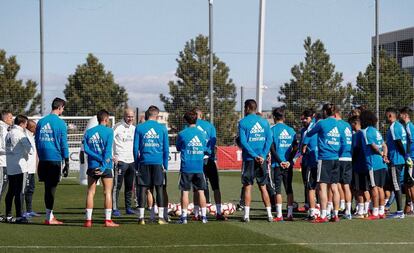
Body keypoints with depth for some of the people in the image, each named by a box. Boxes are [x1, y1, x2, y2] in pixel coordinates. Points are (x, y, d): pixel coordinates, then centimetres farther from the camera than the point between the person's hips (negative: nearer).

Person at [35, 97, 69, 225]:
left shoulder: (41, 122, 9)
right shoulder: (61, 123, -6)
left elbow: (37, 142, 14)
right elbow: (64, 144, -6)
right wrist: (67, 163, -2)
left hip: (43, 160, 5)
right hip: (55, 159, -5)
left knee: (48, 187, 11)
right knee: (51, 187, -2)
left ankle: (49, 215, 16)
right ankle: (49, 218, -1)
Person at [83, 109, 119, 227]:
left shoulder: (88, 132, 9)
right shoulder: (109, 131, -3)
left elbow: (86, 149, -2)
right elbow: (108, 150, -12)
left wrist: (99, 158, -7)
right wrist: (104, 163, -16)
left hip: (92, 166, 3)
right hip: (106, 167, -3)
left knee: (90, 192, 6)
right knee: (107, 192, 1)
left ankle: (88, 220, 2)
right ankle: (108, 220, -2)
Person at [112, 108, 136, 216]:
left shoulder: (134, 128, 13)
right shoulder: (118, 127, -7)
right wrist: (112, 156, -15)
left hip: (132, 161, 7)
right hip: (120, 160, -6)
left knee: (130, 186, 11)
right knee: (117, 185, -7)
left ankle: (128, 207, 19)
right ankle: (115, 208, -6)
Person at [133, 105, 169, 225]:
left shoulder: (139, 128, 2)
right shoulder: (162, 128, 2)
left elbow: (136, 148, 3)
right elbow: (166, 149, 4)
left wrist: (137, 164, 11)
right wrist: (165, 165, 10)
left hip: (144, 162, 0)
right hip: (158, 162, 0)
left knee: (143, 189, 4)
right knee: (159, 189, 4)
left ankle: (141, 217, 1)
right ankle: (161, 217, 2)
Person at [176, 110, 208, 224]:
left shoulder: (182, 134, -5)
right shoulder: (202, 134, 4)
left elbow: (178, 148, 9)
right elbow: (206, 150, 12)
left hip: (186, 167, -2)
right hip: (199, 167, 2)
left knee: (185, 191, 1)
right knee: (201, 191, 7)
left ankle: (184, 216, -2)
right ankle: (204, 216, 7)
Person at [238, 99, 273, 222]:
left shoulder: (243, 122, -4)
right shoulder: (264, 122, 8)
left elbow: (243, 142, -12)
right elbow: (269, 140, 0)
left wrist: (255, 156, -11)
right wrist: (262, 156, -6)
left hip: (249, 158, -3)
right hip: (262, 159, 3)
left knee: (247, 186, 1)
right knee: (263, 187, 9)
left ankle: (246, 215, -3)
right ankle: (269, 214, 7)